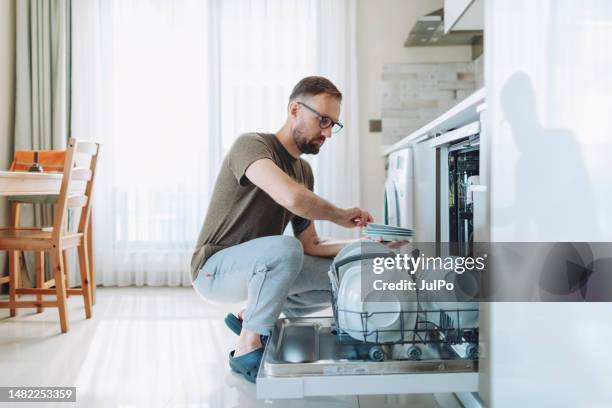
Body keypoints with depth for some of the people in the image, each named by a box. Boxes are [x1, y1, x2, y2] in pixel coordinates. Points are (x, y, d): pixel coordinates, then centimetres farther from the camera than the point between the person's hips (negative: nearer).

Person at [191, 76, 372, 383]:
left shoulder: (304, 171, 9)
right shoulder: (252, 145, -17)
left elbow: (311, 245, 6)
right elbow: (293, 197, -38)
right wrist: (340, 215, -20)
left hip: (256, 266, 8)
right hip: (214, 269, -8)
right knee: (285, 248, -36)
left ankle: (250, 318, 10)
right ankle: (248, 349, -18)